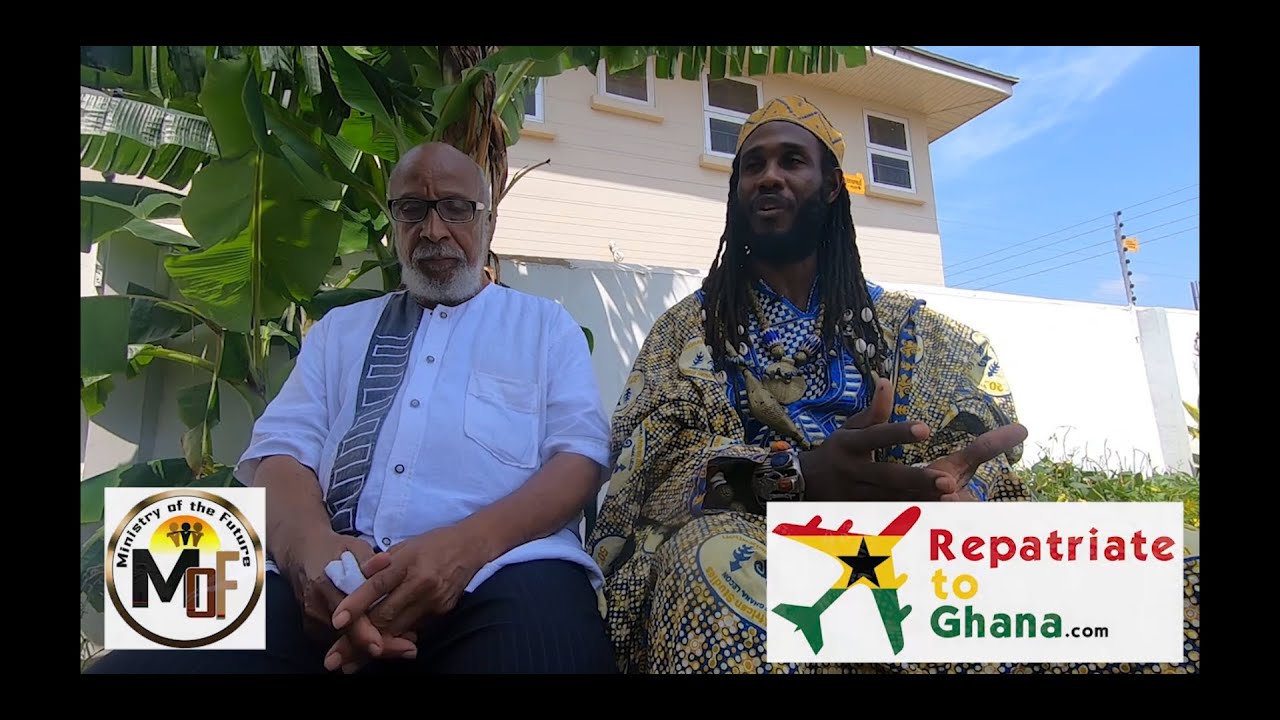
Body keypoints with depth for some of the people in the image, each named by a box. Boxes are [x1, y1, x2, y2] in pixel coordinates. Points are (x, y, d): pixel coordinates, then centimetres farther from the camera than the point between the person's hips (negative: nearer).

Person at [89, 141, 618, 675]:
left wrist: (466, 545, -17)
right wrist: (311, 546, -15)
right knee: (134, 664, -21)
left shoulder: (546, 326, 16)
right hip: (327, 584, 2)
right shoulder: (339, 329, 23)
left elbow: (581, 456, 3)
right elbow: (282, 451, 11)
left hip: (499, 575, -1)